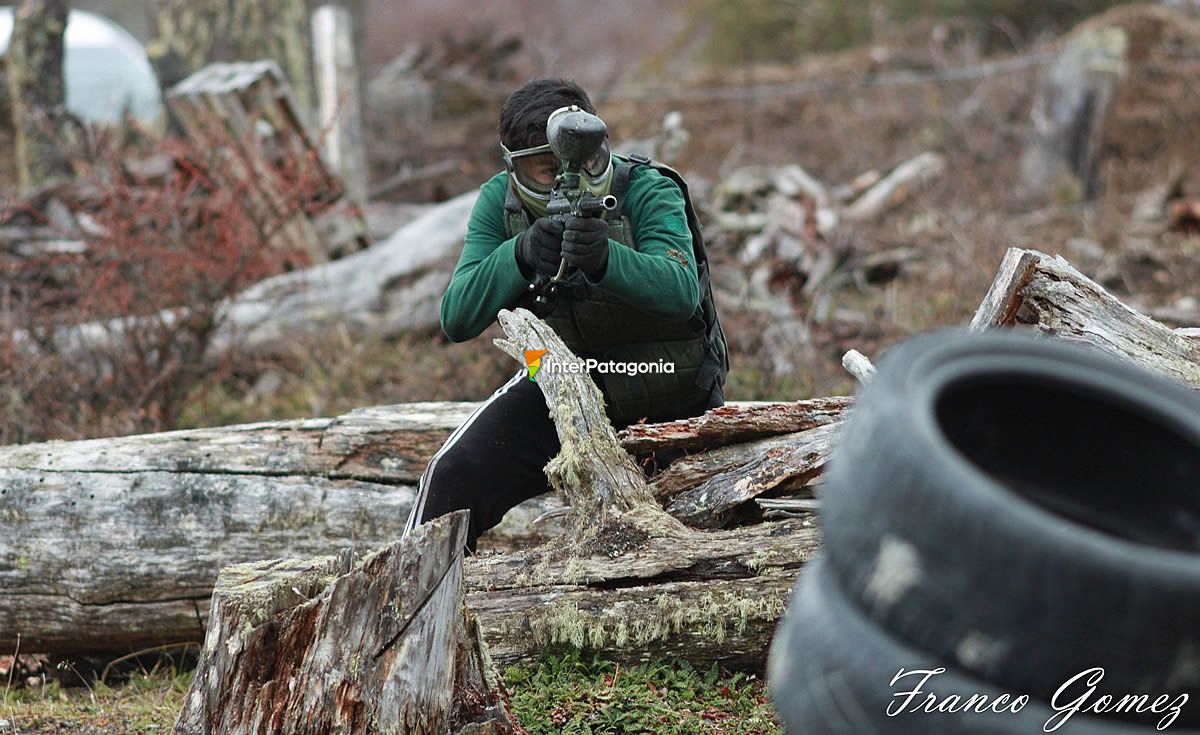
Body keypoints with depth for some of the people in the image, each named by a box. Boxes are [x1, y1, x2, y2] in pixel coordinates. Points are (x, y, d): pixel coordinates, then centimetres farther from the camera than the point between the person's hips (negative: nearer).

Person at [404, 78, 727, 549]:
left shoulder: (647, 192, -21)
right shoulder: (500, 202, -12)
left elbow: (682, 290, -37)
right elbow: (457, 320, -21)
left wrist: (605, 259, -57)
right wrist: (520, 255, -39)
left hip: (672, 395, -1)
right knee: (453, 477, -14)